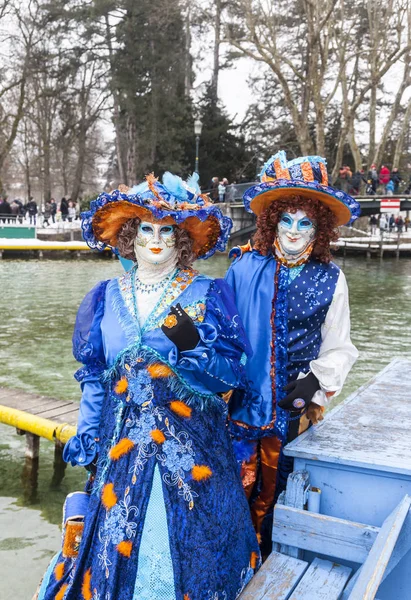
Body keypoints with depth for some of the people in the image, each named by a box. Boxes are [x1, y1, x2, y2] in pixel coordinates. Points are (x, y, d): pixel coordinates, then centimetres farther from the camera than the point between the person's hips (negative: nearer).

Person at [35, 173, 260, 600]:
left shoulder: (210, 294, -2)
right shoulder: (105, 297, 7)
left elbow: (234, 373, -4)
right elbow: (93, 376, 11)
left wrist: (192, 348, -21)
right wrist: (86, 438, 6)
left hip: (193, 441, -2)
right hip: (122, 440, 2)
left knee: (190, 539, 5)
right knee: (119, 534, 8)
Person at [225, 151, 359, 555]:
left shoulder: (330, 279, 0)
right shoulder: (245, 267, -2)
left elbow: (338, 348, 5)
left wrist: (316, 380, -10)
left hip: (293, 405, 1)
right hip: (241, 398, 0)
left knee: (274, 489, 14)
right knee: (237, 484, 7)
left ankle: (265, 565, 37)